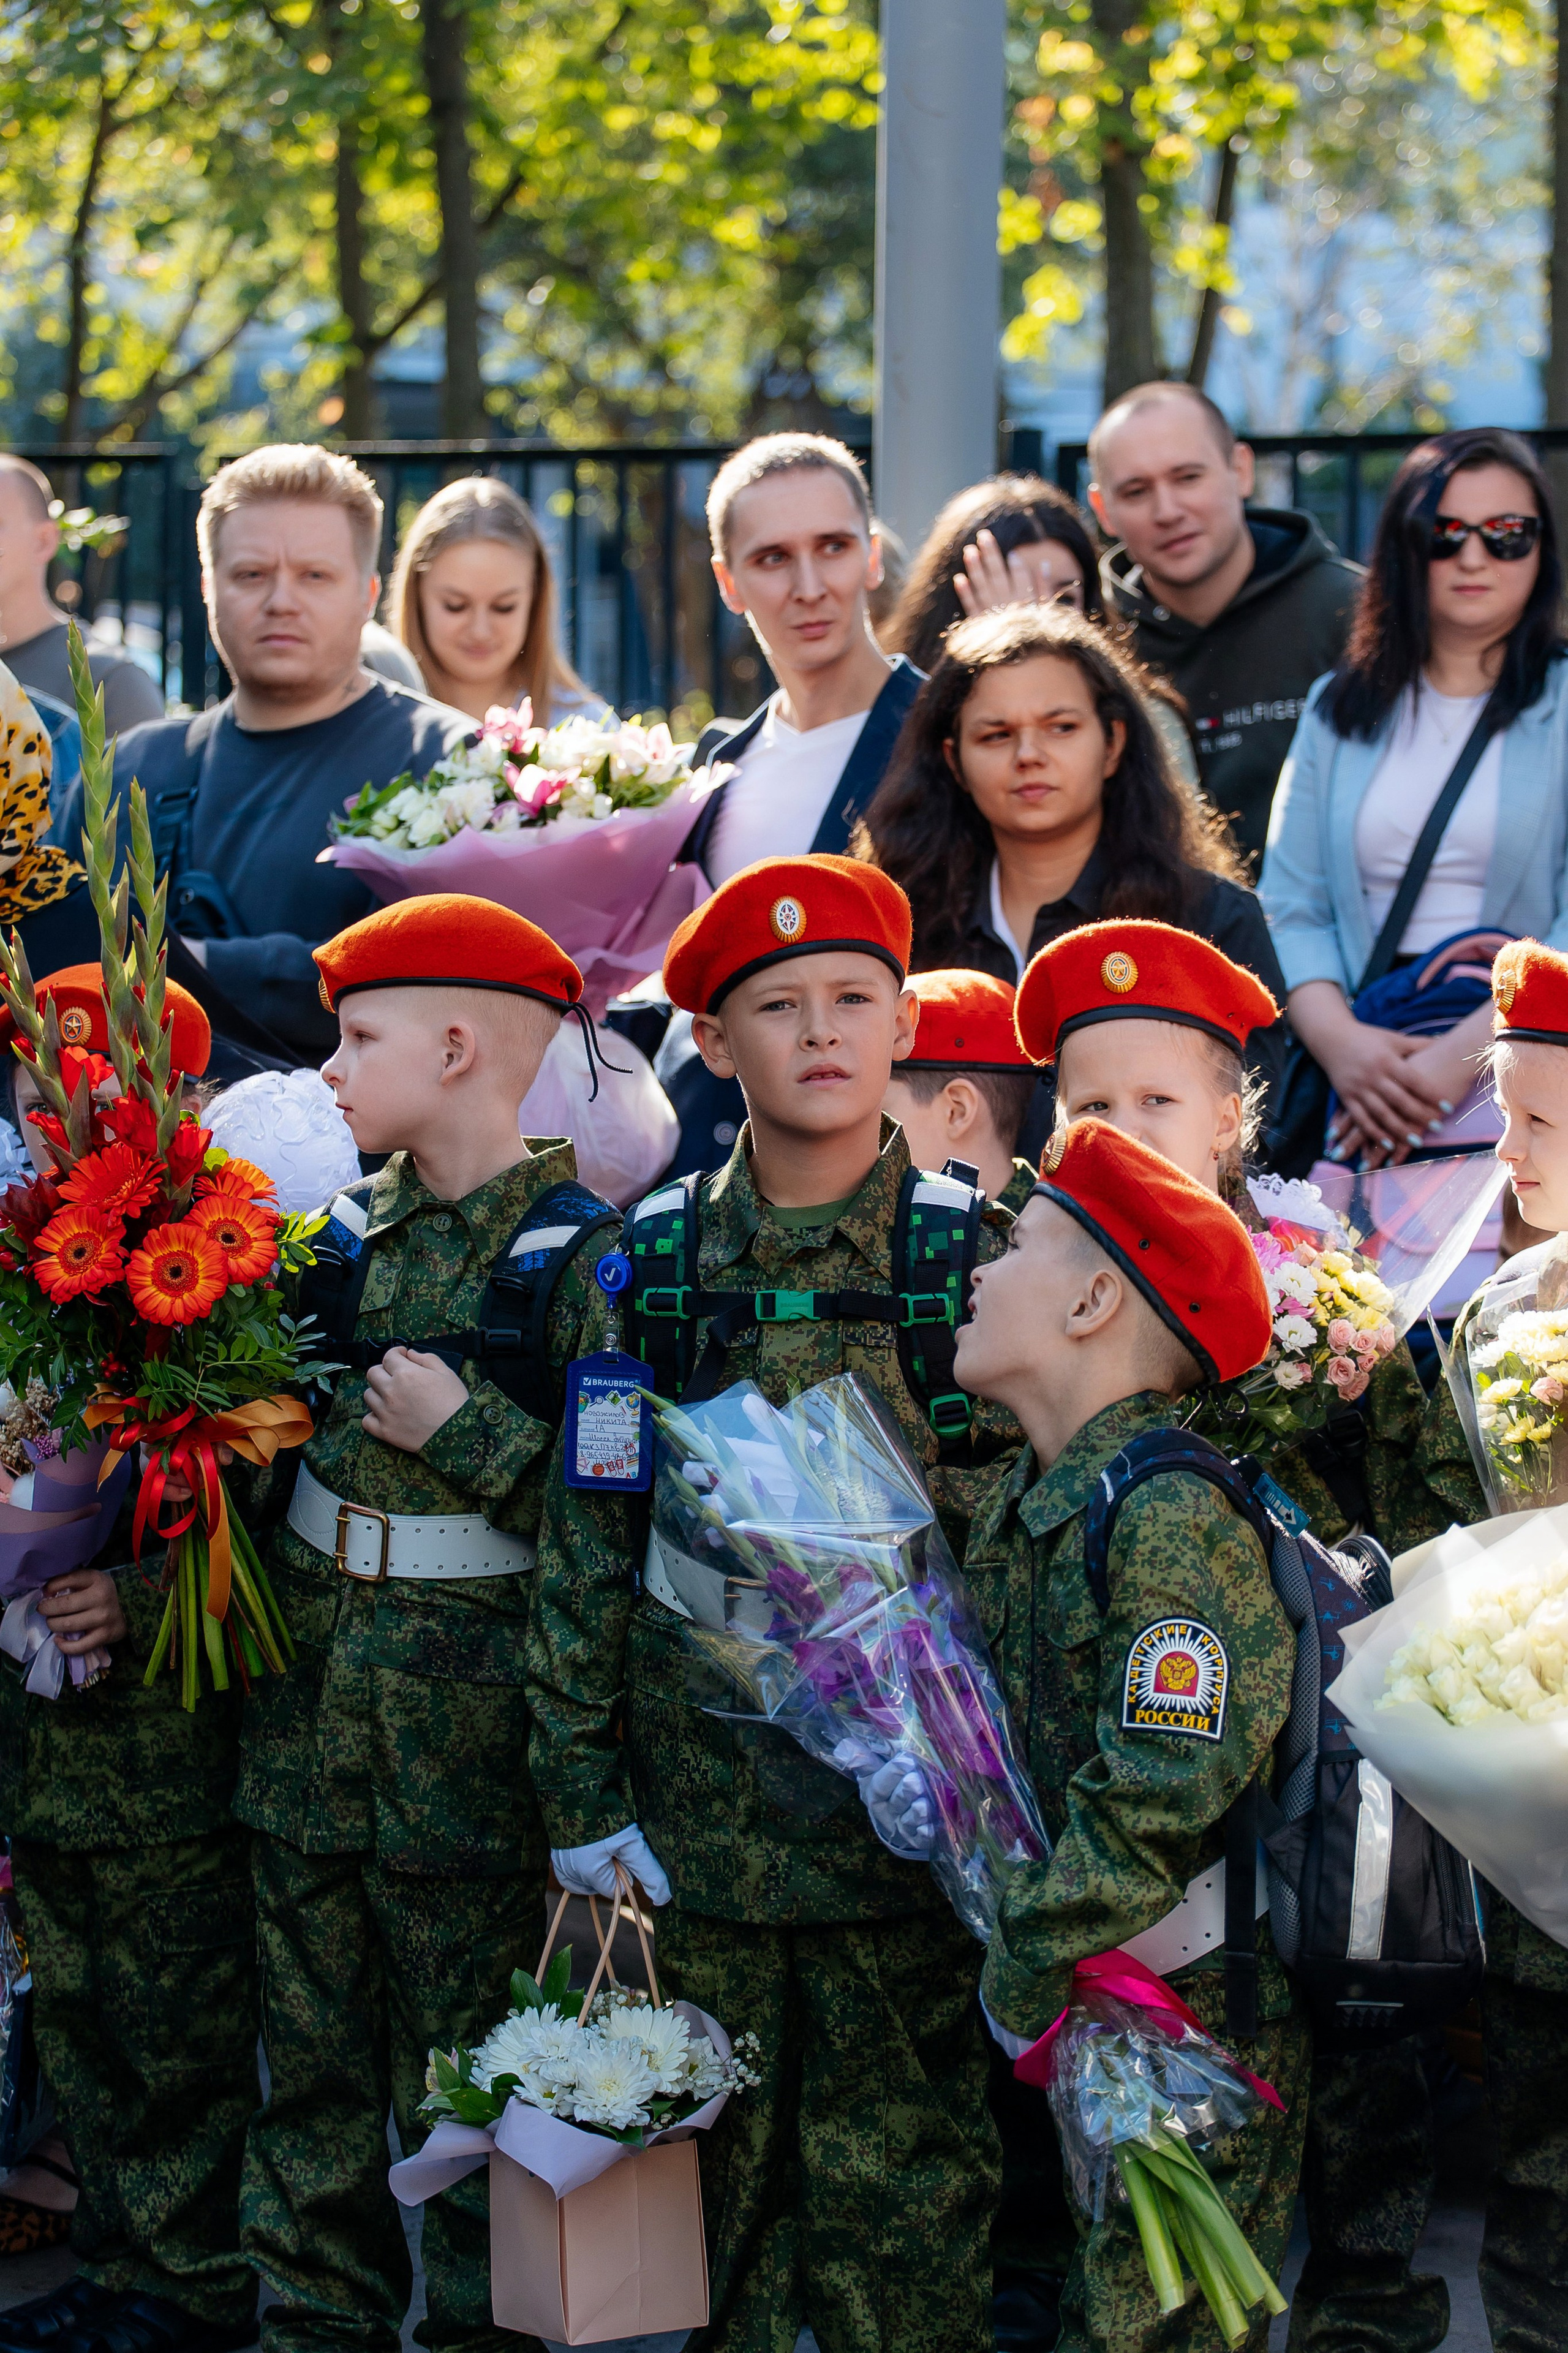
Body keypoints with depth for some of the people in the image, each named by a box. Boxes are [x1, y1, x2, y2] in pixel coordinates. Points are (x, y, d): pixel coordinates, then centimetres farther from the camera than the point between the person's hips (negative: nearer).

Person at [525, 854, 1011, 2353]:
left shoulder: (975, 1256, -1)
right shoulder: (651, 1266, 3)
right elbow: (583, 1537, 4)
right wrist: (578, 1783, 0)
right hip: (695, 1799, 2)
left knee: (900, 2169, 3)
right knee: (711, 2162, 10)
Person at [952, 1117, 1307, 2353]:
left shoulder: (1174, 1520, -22)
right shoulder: (1023, 1505, 6)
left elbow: (1156, 1815, -24)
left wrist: (1020, 1983, -16)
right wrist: (1018, 1961, 4)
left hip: (1186, 2020, -8)